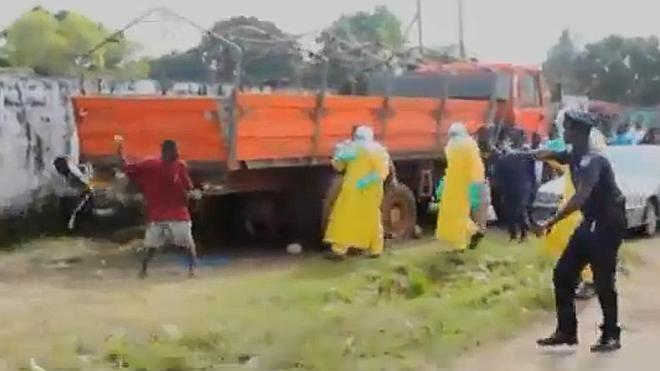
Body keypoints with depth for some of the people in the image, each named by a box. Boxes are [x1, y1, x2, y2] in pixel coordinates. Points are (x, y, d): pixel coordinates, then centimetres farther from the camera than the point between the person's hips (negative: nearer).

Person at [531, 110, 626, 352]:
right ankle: (566, 332, 12)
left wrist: (550, 223, -39)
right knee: (563, 274, 6)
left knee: (602, 281, -4)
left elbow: (580, 198, -34)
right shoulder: (575, 157, 6)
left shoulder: (593, 160, -24)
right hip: (590, 222, 9)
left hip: (608, 224, -9)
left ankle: (611, 335, 11)